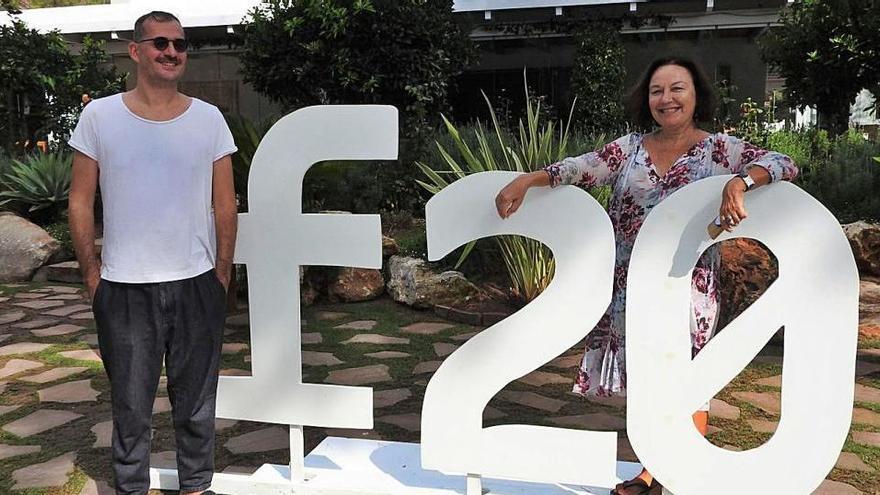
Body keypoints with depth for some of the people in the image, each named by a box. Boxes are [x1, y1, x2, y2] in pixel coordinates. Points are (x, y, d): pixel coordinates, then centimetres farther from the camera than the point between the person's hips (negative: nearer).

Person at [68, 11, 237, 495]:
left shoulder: (208, 118, 1)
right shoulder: (99, 116, -1)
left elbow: (224, 205, 5)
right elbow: (81, 203, 3)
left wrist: (222, 274, 3)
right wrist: (92, 275, 0)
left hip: (196, 286, 1)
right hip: (123, 290, -1)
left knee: (196, 404, 13)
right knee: (130, 405, 11)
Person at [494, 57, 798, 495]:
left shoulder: (720, 149, -2)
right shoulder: (629, 149, 5)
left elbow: (782, 165, -11)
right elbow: (579, 168, -4)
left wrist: (741, 181, -32)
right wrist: (525, 181, -18)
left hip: (687, 287, -3)